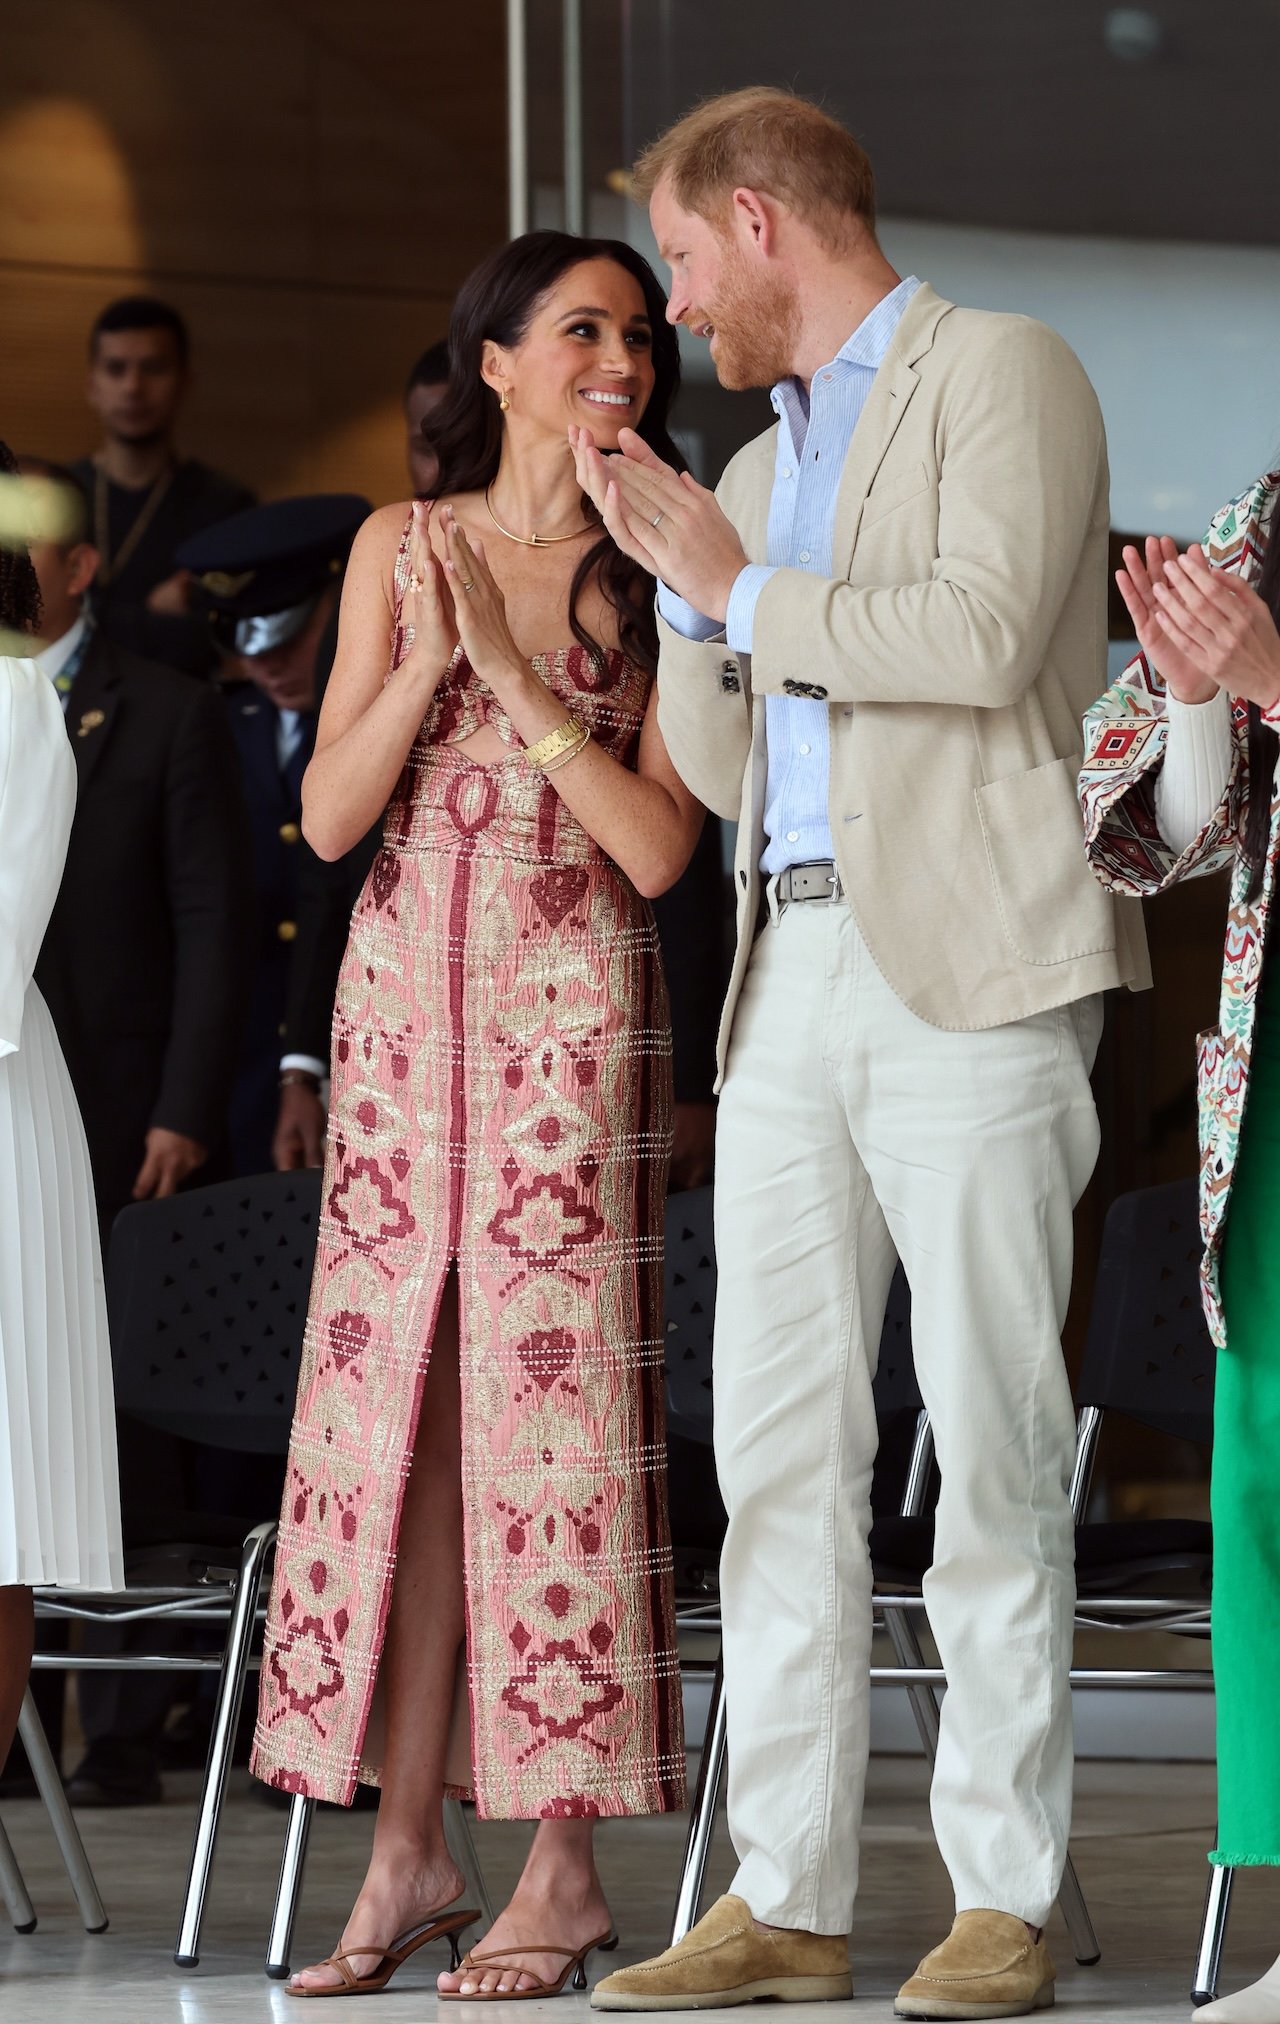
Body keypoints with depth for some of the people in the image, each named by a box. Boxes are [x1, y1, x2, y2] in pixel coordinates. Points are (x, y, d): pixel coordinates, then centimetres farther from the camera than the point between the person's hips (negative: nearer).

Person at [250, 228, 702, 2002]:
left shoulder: (656, 580, 0)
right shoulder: (400, 548, 9)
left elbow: (657, 847, -9)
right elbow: (329, 817, 4)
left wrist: (514, 666, -12)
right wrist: (430, 656, -9)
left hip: (573, 1014, -3)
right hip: (402, 995, 3)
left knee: (552, 1409, -6)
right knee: (395, 1402, 1)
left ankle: (565, 1870, -2)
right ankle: (408, 1852, 7)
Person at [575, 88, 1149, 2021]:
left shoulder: (1000, 372, 1)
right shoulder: (766, 465, 25)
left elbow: (986, 635, -15)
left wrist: (745, 586, -4)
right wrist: (676, 574, 9)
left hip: (971, 970, -8)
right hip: (795, 981, 8)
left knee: (991, 1443, -7)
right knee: (780, 1443, 2)